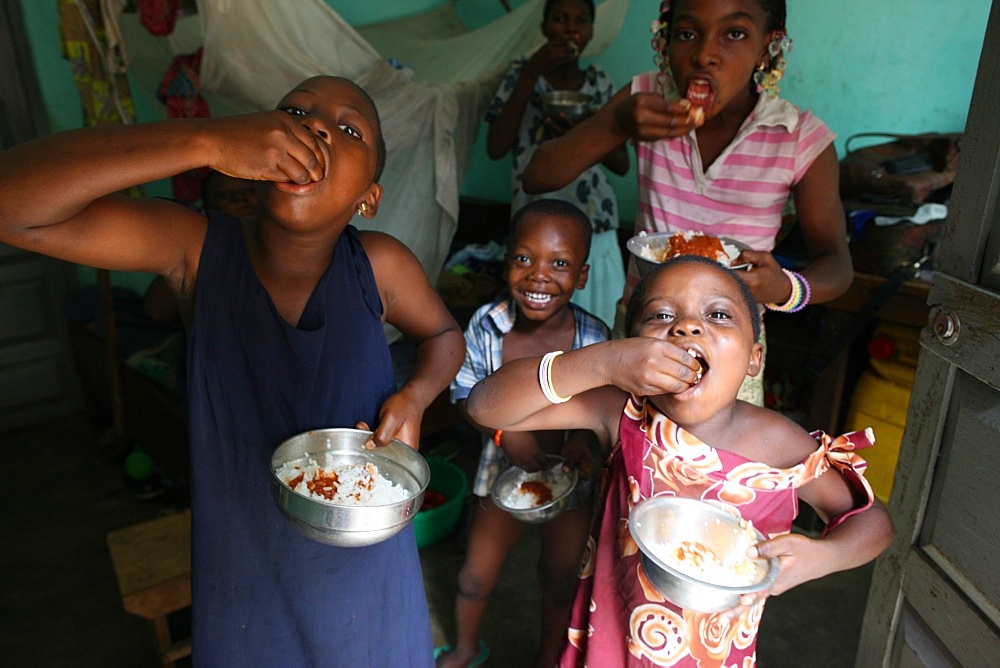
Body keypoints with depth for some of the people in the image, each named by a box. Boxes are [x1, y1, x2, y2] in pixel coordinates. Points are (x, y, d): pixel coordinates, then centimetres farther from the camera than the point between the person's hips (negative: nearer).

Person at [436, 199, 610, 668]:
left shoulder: (594, 340, -23)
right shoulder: (486, 325, -20)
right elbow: (465, 395, -9)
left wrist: (585, 440, -31)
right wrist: (504, 430, -27)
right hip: (504, 471, 2)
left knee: (558, 581, 21)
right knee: (476, 576, 19)